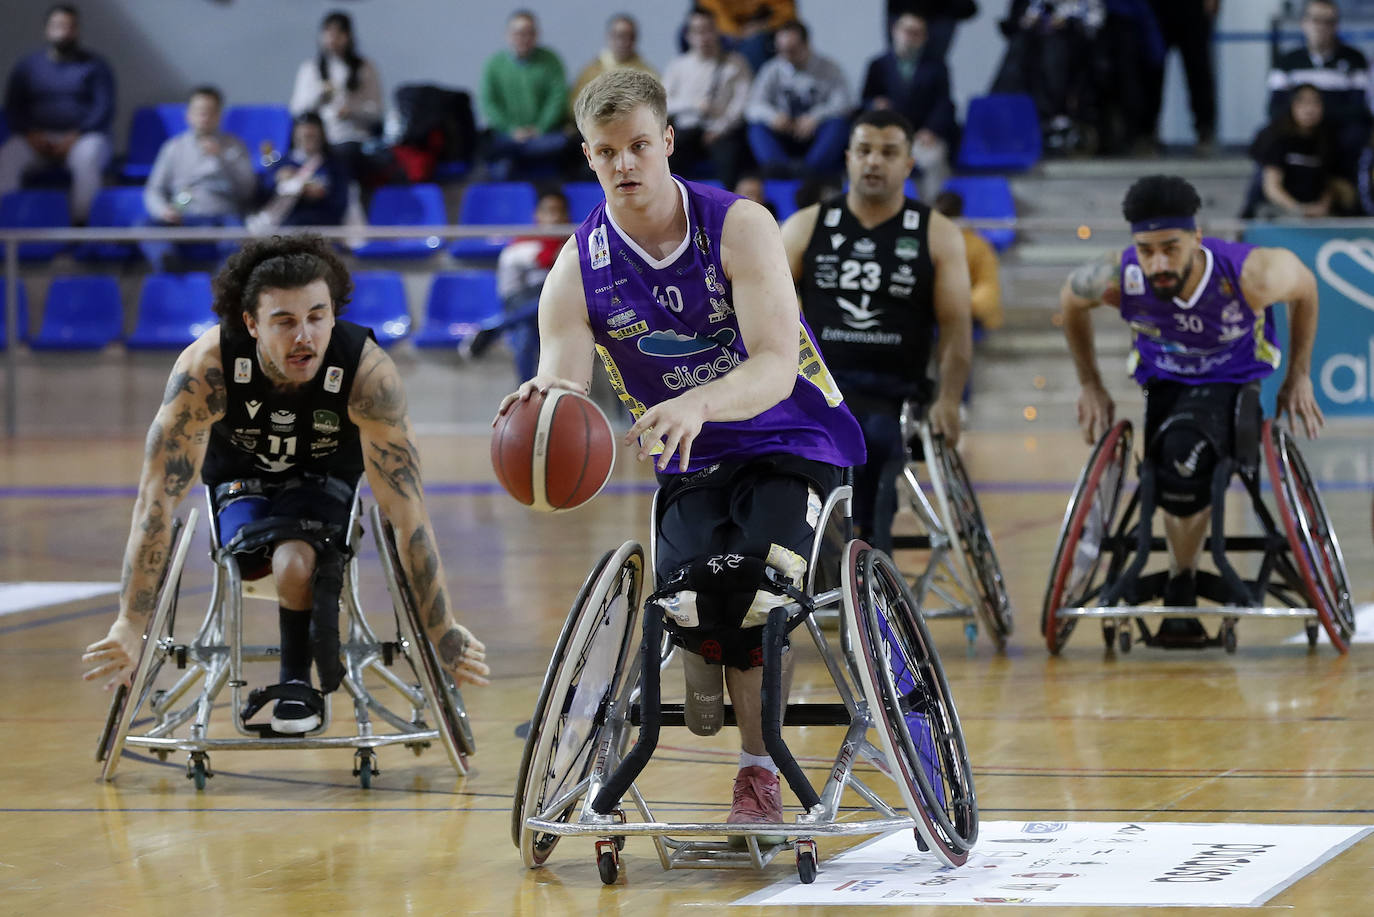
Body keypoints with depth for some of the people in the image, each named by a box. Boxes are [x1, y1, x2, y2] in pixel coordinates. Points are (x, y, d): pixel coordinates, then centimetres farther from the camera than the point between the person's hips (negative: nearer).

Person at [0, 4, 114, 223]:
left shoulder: (95, 65, 7)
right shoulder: (27, 65, 14)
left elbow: (105, 109, -2)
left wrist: (74, 137, -16)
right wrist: (31, 135, -11)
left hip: (83, 137, -2)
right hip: (38, 138, 2)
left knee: (87, 158, -39)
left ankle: (81, 221, -38)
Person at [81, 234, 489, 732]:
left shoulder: (368, 372, -33)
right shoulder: (206, 368, -33)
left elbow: (407, 510, -28)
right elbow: (156, 499, -31)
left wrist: (441, 629, -27)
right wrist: (131, 625, -35)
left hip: (324, 482, 0)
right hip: (239, 482, 0)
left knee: (296, 563, -31)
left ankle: (298, 681, -4)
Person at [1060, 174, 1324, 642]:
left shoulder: (1251, 274, -33)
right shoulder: (1117, 278, -29)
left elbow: (1304, 287, -8)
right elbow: (1070, 301, -3)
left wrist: (1299, 377, -1)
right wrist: (1090, 387, 3)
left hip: (1233, 382, -3)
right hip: (1165, 383, 3)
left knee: (1183, 455, -29)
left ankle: (1182, 589, -12)